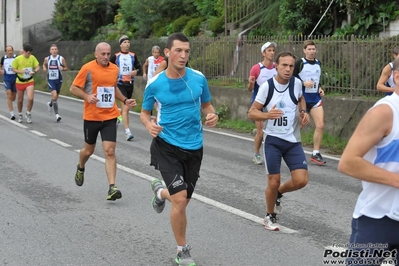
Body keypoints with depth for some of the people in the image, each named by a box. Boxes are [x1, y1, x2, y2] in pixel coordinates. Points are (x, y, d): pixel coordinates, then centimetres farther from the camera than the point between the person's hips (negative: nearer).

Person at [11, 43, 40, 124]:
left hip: (30, 81, 1)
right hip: (20, 82, 0)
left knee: (30, 98, -16)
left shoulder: (32, 58, -4)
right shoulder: (17, 59, -11)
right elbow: (14, 69, -3)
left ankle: (28, 114, 7)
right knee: (20, 100, 11)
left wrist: (34, 71, -19)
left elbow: (38, 67, 2)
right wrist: (20, 71, -22)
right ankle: (20, 115, 34)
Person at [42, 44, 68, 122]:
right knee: (54, 96, -17)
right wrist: (44, 68, -3)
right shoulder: (47, 59, -1)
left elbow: (66, 67, 3)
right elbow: (44, 65, 19)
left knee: (56, 97, 14)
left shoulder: (61, 59, -6)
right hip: (50, 80, -1)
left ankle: (50, 104, 49)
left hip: (58, 80, 1)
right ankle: (56, 113, -6)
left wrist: (62, 68, -19)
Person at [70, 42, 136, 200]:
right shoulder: (88, 68, -8)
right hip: (91, 117, -2)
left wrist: (125, 100, 11)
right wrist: (87, 96, -22)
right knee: (89, 150, 15)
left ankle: (112, 188, -12)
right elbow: (73, 88, -6)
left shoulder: (115, 69, 6)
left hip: (109, 117, 2)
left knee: (110, 151, -9)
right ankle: (80, 168, 49)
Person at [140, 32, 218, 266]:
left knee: (183, 201, 14)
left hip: (194, 148, 3)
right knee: (180, 200, -16)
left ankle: (160, 191, 52)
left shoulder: (198, 78, -4)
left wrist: (212, 116, -11)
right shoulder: (155, 84, -8)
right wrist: (149, 125, -16)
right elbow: (144, 113, 6)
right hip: (167, 146, -3)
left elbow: (206, 105, 11)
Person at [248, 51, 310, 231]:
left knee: (301, 180, -8)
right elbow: (252, 113, -8)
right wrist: (267, 115, -28)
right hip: (273, 140, -3)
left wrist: (304, 112, 2)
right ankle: (270, 216, 25)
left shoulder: (296, 83, -2)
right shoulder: (267, 87, -12)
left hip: (293, 140, 3)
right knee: (273, 182, 0)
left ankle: (278, 193, 25)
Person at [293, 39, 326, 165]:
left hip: (315, 98, 5)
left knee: (320, 125, -6)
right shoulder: (299, 63, -10)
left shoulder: (318, 63, 9)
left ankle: (315, 154, 3)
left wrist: (320, 88, 5)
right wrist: (303, 83, -21)